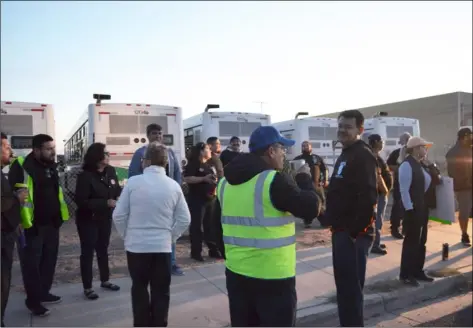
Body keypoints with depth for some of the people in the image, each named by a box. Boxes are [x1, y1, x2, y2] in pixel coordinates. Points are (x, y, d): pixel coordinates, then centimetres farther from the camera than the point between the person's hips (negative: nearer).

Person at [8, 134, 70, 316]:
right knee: (32, 263, 4)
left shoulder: (51, 166, 10)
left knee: (49, 260, 16)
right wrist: (23, 221, -21)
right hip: (33, 225, -7)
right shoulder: (21, 166, -15)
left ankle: (43, 293, 32)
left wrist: (60, 215, 16)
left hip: (52, 223, 8)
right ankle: (33, 300, 18)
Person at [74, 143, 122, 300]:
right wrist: (105, 203, -27)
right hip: (88, 220, -6)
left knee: (103, 249, 18)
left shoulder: (110, 171, -3)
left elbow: (117, 189, 8)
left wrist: (119, 197, -15)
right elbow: (81, 201, -22)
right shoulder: (85, 176, -19)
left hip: (105, 218, 6)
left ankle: (105, 280, 34)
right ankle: (87, 287, 16)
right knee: (88, 252, 4)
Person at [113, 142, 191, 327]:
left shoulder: (133, 182, -9)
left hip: (136, 245, -1)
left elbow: (119, 215, -6)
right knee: (161, 291, 13)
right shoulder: (173, 185, -3)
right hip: (163, 246, 1)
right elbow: (184, 219, -1)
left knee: (139, 288, 18)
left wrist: (126, 235, 10)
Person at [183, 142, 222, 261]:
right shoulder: (193, 164, -8)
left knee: (211, 225, 12)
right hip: (197, 199, -7)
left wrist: (216, 187, 8)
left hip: (211, 198, 7)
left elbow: (216, 177, 26)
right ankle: (196, 252, 7)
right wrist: (204, 179, -22)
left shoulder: (211, 164, 15)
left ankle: (213, 250, 21)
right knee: (196, 225, -1)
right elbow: (187, 179, -18)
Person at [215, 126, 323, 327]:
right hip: (273, 276, -6)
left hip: (236, 272, 7)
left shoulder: (226, 183, 5)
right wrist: (304, 179, 2)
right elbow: (311, 208, -10)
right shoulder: (276, 180, -16)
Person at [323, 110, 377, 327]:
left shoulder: (363, 155, -14)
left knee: (351, 287, -2)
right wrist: (331, 220, 16)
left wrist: (356, 230, -23)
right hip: (342, 230, 10)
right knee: (344, 285, 19)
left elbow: (368, 196, -24)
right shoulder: (345, 154, 17)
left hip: (353, 232, -10)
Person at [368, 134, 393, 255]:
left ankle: (375, 242, 25)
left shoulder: (375, 156, 14)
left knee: (377, 219, 16)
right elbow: (378, 177, -25)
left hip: (379, 192, 10)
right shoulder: (374, 158, -18)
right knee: (378, 219, -5)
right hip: (379, 193, -10)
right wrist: (385, 190, -18)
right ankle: (375, 246, 1)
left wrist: (385, 190, 17)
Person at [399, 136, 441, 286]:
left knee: (421, 241, 16)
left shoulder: (421, 165, 11)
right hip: (413, 209, -9)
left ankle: (417, 271, 28)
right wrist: (409, 209, -21)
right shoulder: (407, 165, -16)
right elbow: (404, 189, -20)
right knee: (411, 241, -1)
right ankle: (406, 274, 11)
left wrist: (430, 168, 2)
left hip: (423, 207, 9)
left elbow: (429, 183, 13)